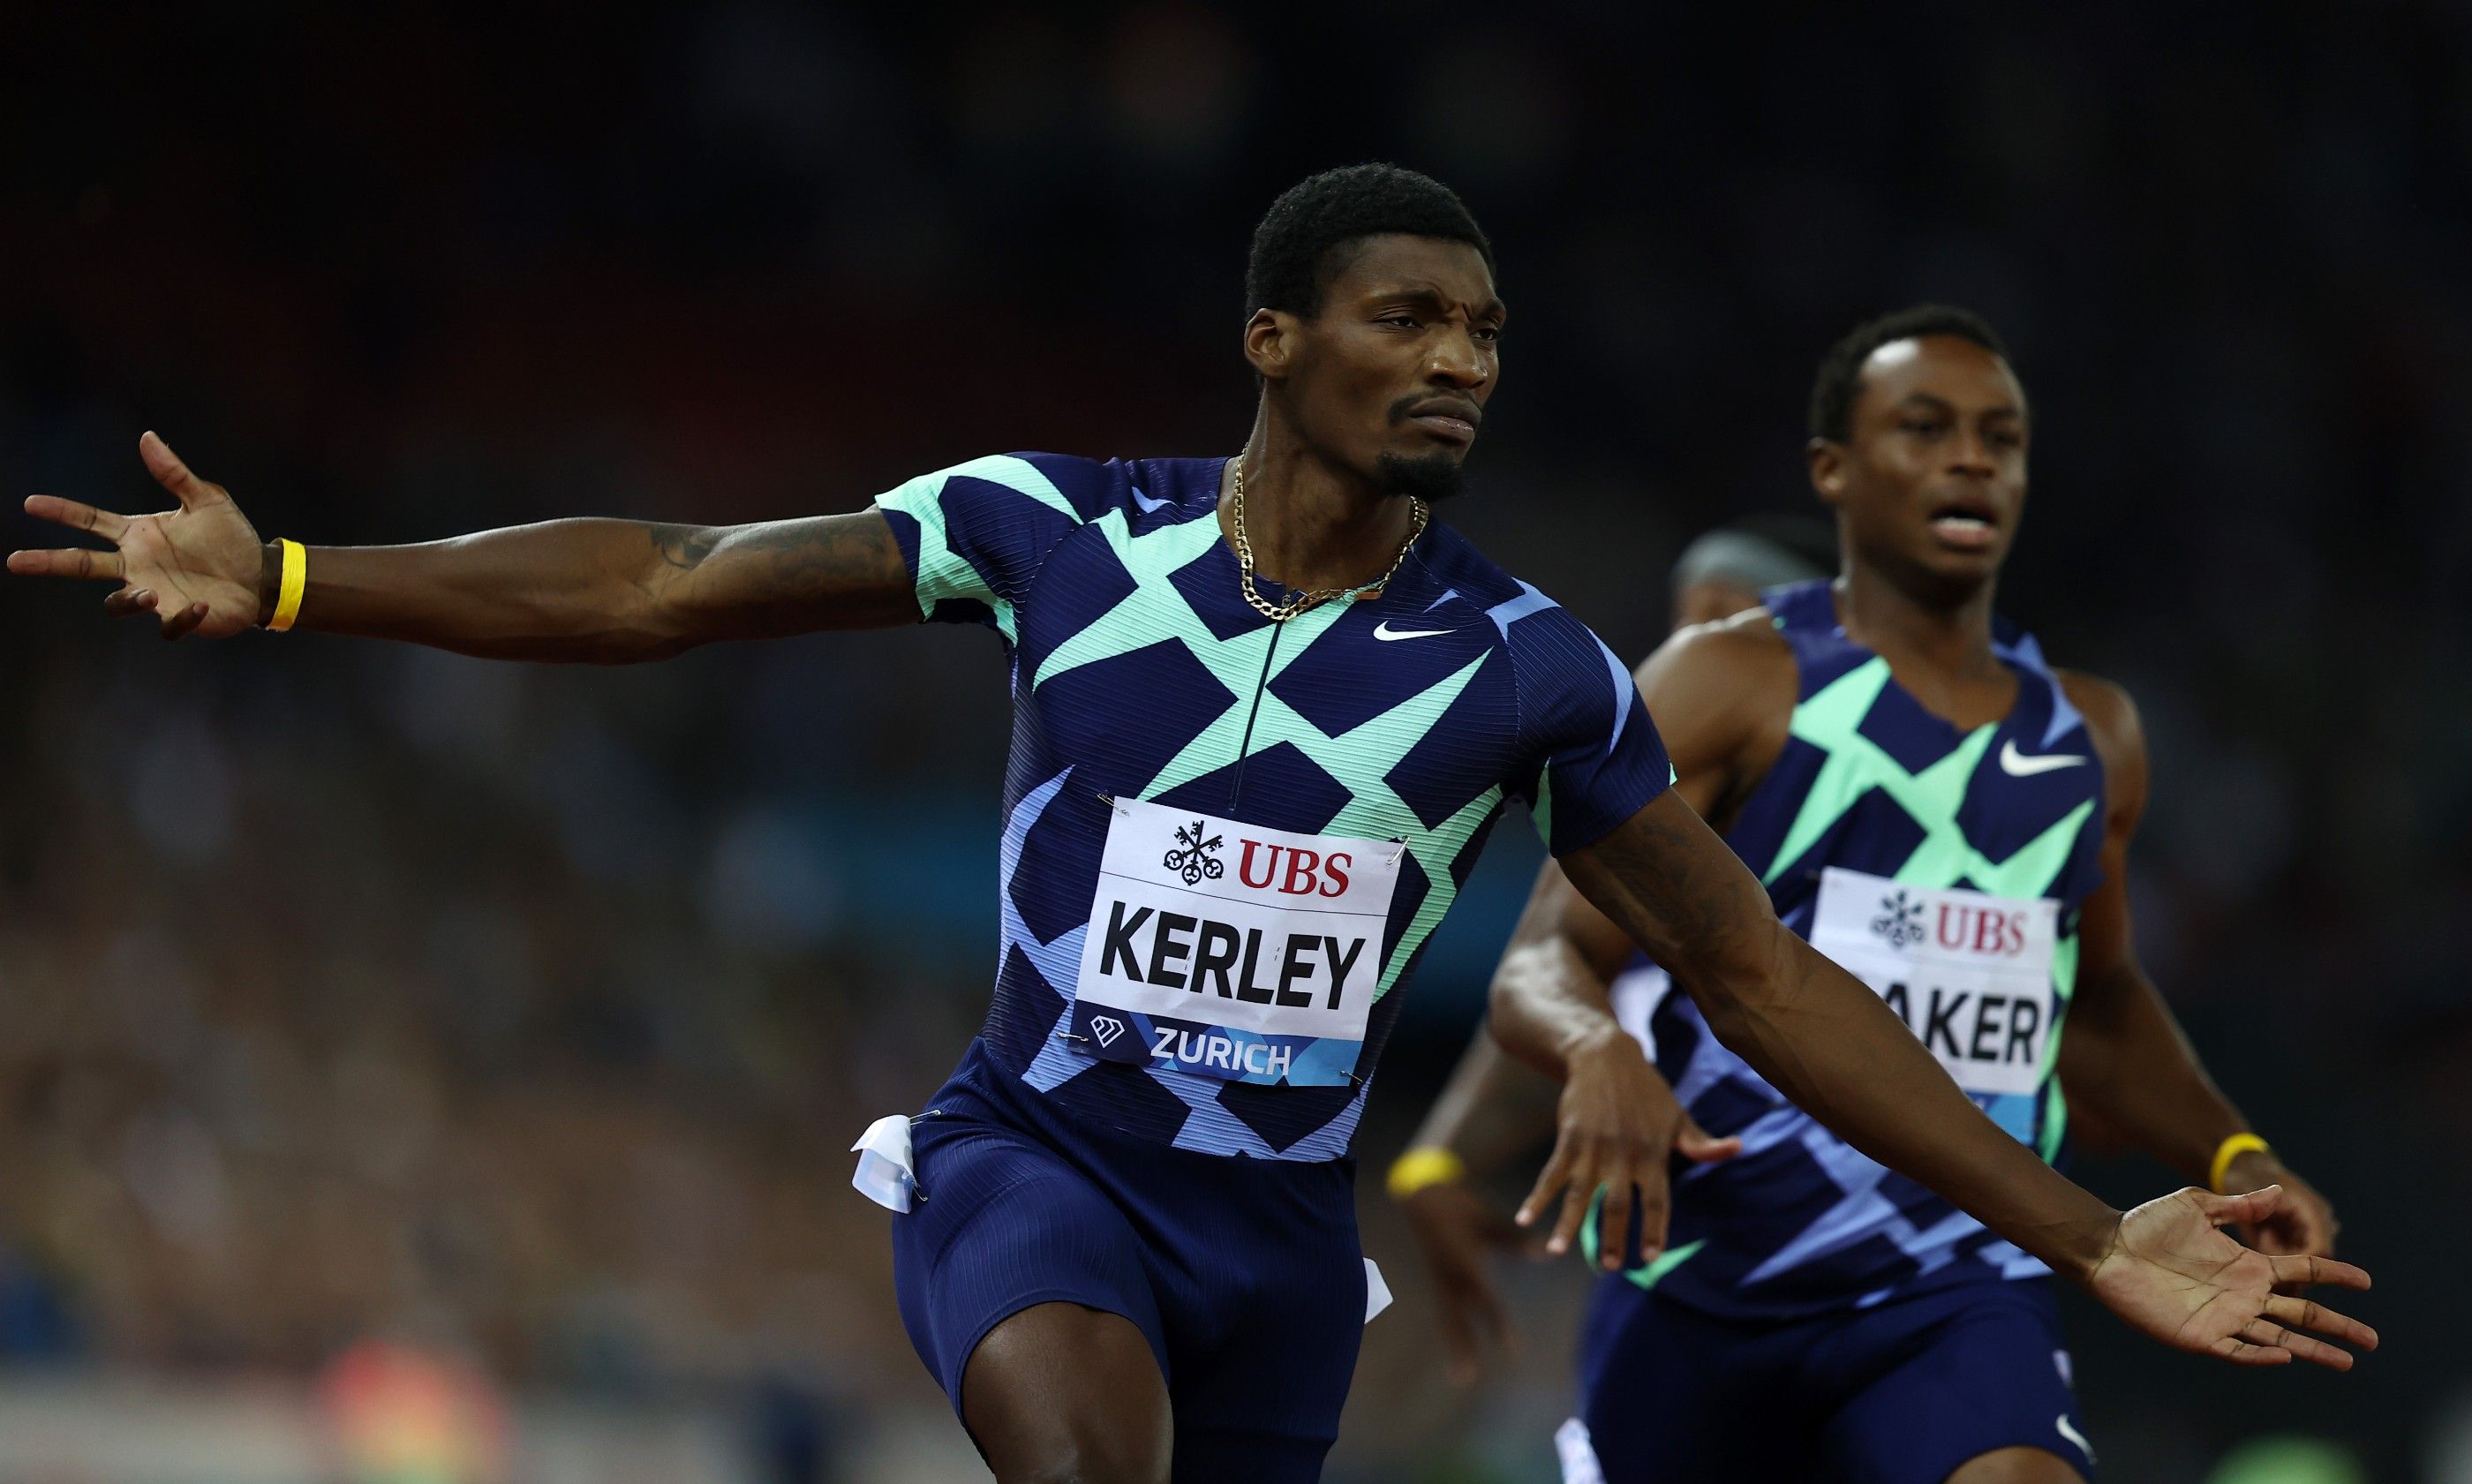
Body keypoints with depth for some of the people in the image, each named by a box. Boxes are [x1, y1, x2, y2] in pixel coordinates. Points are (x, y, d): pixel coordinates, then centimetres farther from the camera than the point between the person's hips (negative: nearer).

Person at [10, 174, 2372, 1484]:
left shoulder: (1528, 671, -3)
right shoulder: (1055, 534, -7)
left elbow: (1767, 983, 3)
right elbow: (657, 588, -4)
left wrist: (2085, 1240, -1)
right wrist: (277, 580, -11)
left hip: (1279, 1231, 3)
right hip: (1038, 1163, -3)